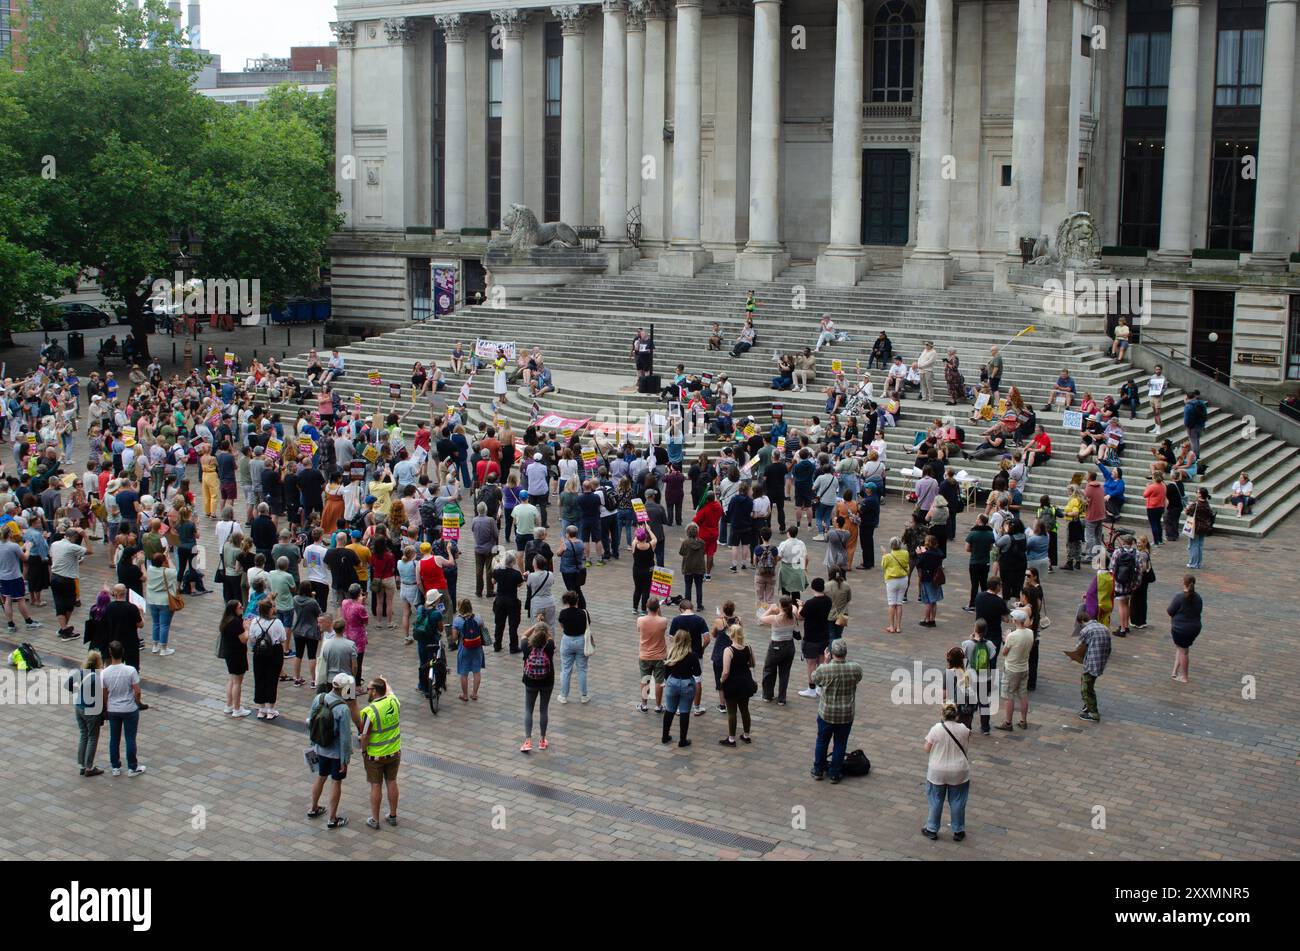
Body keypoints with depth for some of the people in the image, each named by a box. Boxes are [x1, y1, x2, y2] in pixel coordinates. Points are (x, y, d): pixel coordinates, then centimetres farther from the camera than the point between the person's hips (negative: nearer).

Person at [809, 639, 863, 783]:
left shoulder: (824, 669, -22)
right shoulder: (855, 668, -18)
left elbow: (814, 679, 0)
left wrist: (825, 661, 5)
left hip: (826, 713, 0)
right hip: (846, 715, 0)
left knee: (822, 741, 19)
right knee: (840, 744, 15)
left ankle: (818, 771, 31)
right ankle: (835, 774, 23)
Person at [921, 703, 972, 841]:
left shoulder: (936, 729, -16)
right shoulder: (964, 730, -11)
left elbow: (927, 749, -7)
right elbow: (966, 747, 5)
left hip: (937, 773, -1)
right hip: (959, 773, 1)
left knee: (936, 801, 14)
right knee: (957, 802, 14)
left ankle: (932, 830, 25)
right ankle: (958, 831, 23)